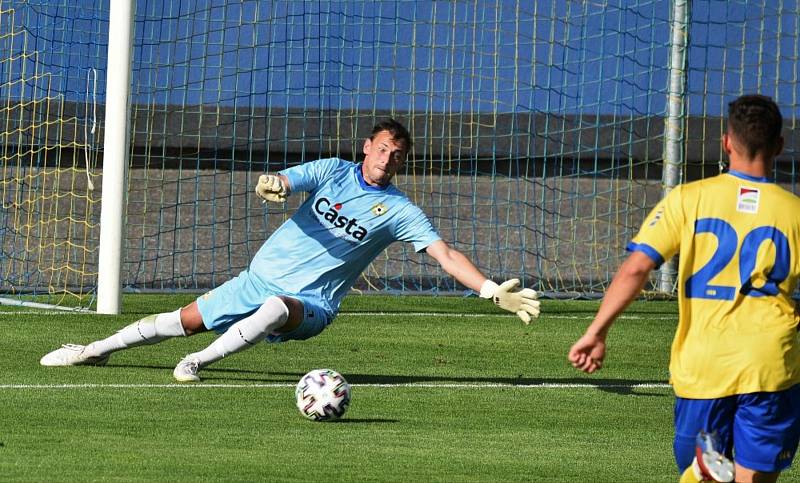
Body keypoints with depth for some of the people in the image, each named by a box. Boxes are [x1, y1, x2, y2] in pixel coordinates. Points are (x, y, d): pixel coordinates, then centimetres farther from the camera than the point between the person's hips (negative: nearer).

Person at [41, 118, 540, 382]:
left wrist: (495, 291, -27)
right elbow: (277, 184, -15)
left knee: (275, 310, -39)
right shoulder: (333, 171, -3)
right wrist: (272, 185, -41)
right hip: (263, 276, 3)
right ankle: (97, 350, 25)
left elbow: (446, 254, -14)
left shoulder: (399, 211, -9)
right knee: (183, 320, 6)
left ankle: (198, 363, -27)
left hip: (310, 303, -3)